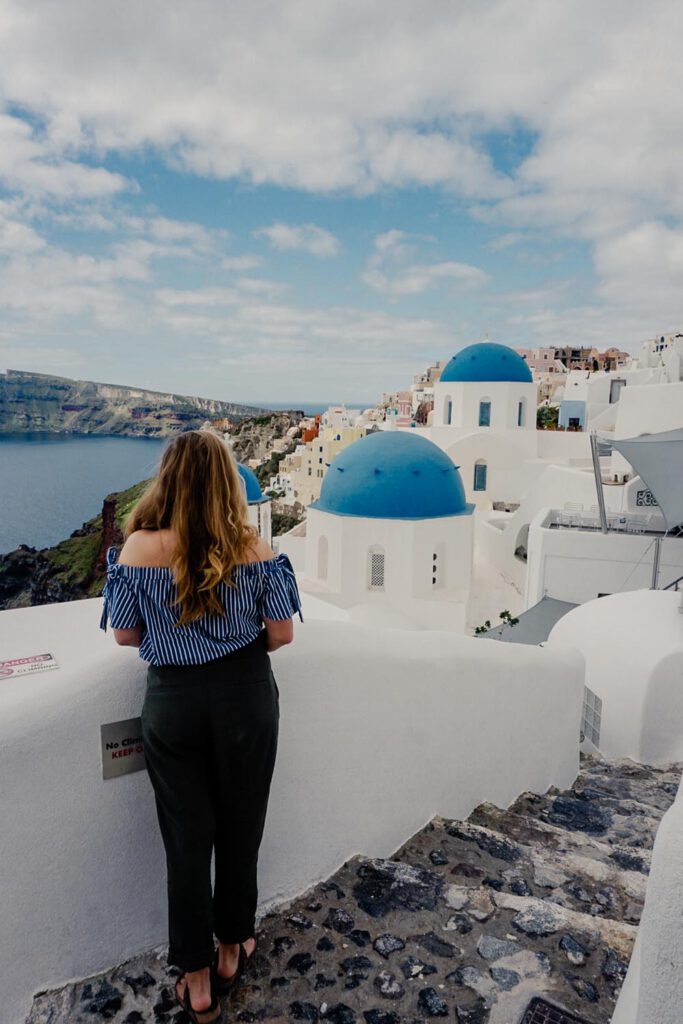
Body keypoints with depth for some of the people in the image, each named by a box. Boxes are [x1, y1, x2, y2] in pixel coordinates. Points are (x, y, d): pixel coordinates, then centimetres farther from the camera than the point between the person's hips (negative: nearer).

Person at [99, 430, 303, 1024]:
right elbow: (281, 634, -7)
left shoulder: (139, 547, -12)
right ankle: (231, 950, 40)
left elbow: (125, 634, -2)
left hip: (173, 701, 0)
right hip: (246, 697, 1)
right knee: (240, 829, 19)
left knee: (187, 840, 15)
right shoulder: (252, 548, -12)